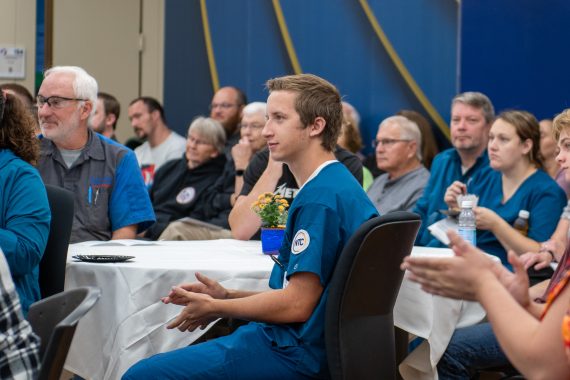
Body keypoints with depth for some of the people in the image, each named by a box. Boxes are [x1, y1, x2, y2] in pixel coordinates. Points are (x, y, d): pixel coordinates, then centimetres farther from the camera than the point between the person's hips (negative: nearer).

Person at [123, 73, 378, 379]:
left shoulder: (321, 196, -18)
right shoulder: (338, 185, 15)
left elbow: (296, 304, -20)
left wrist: (215, 308, -6)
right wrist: (227, 296, 10)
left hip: (297, 354, -11)